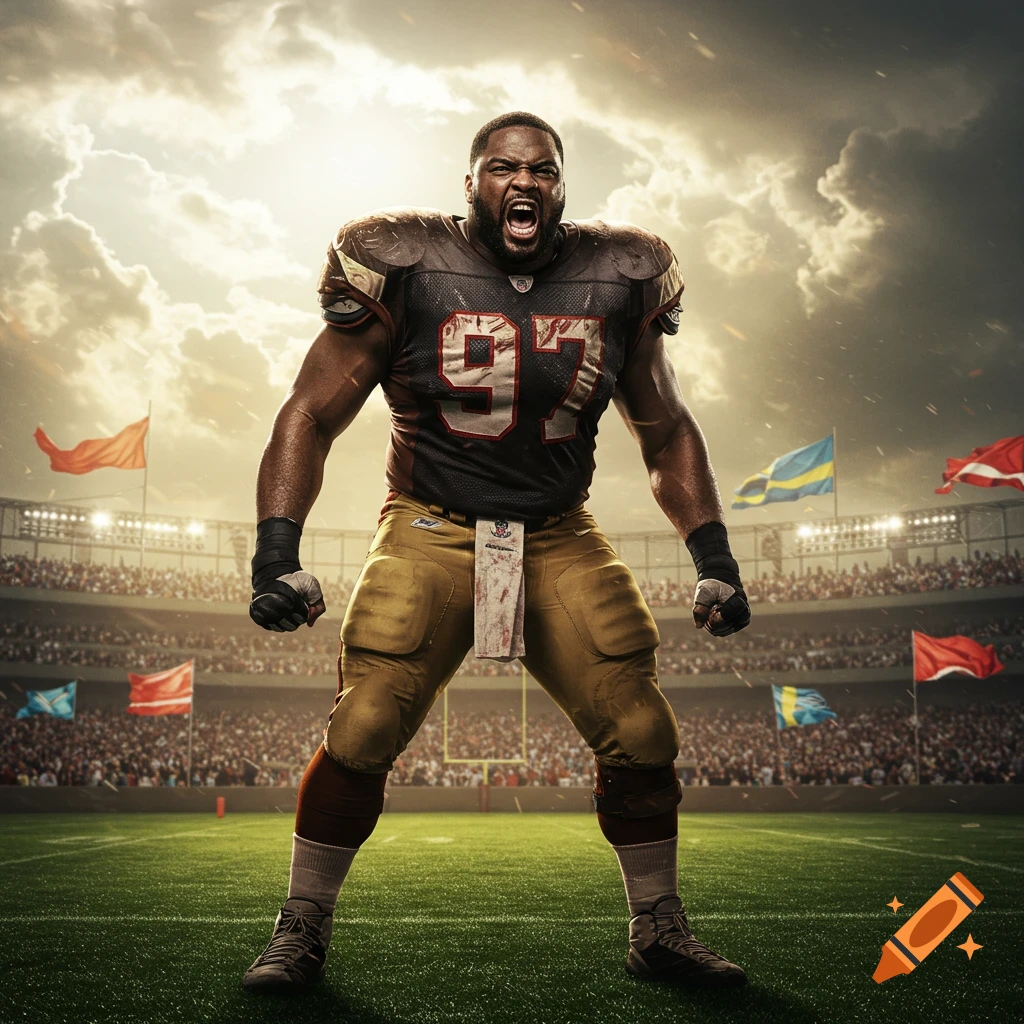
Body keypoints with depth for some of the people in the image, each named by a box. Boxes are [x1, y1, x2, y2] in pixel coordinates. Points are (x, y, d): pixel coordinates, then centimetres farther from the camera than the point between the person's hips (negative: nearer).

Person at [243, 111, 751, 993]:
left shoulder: (617, 283, 0)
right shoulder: (408, 270, -9)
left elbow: (668, 434, 12)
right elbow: (309, 417, -6)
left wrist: (714, 558, 3)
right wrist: (277, 551, -18)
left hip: (560, 539, 3)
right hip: (431, 531, -2)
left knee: (642, 734, -3)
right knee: (361, 732, -13)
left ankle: (659, 930, 19)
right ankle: (302, 929, 10)